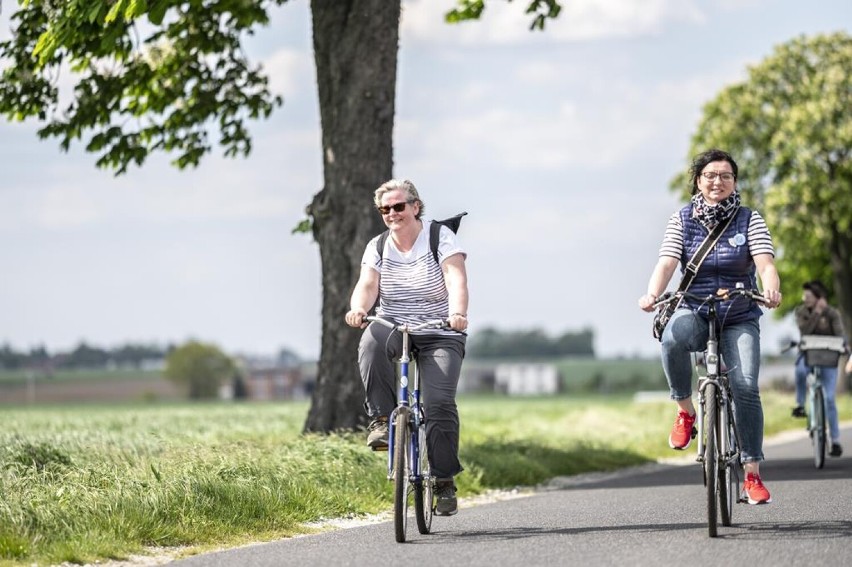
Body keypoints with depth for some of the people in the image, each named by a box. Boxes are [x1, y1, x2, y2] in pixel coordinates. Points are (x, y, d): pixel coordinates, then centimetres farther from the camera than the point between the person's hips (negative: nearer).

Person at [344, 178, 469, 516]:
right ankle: (382, 419, -25)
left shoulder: (441, 238, -5)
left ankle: (444, 480, -8)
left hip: (439, 337, -2)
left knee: (439, 402, -22)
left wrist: (457, 312, -40)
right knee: (372, 340, -35)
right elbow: (367, 284, -10)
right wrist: (359, 309, -34)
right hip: (396, 331, 2)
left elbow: (456, 279, -20)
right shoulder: (378, 247, 5)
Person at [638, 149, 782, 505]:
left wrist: (771, 290, -37)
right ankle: (686, 412, -14)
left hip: (739, 319, 0)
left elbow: (765, 264, -14)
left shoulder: (750, 221, 1)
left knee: (745, 385, -18)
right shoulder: (682, 221, 2)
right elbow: (666, 263, -11)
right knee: (673, 337, -36)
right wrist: (652, 294, -32)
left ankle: (752, 474, -10)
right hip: (695, 313, 0)